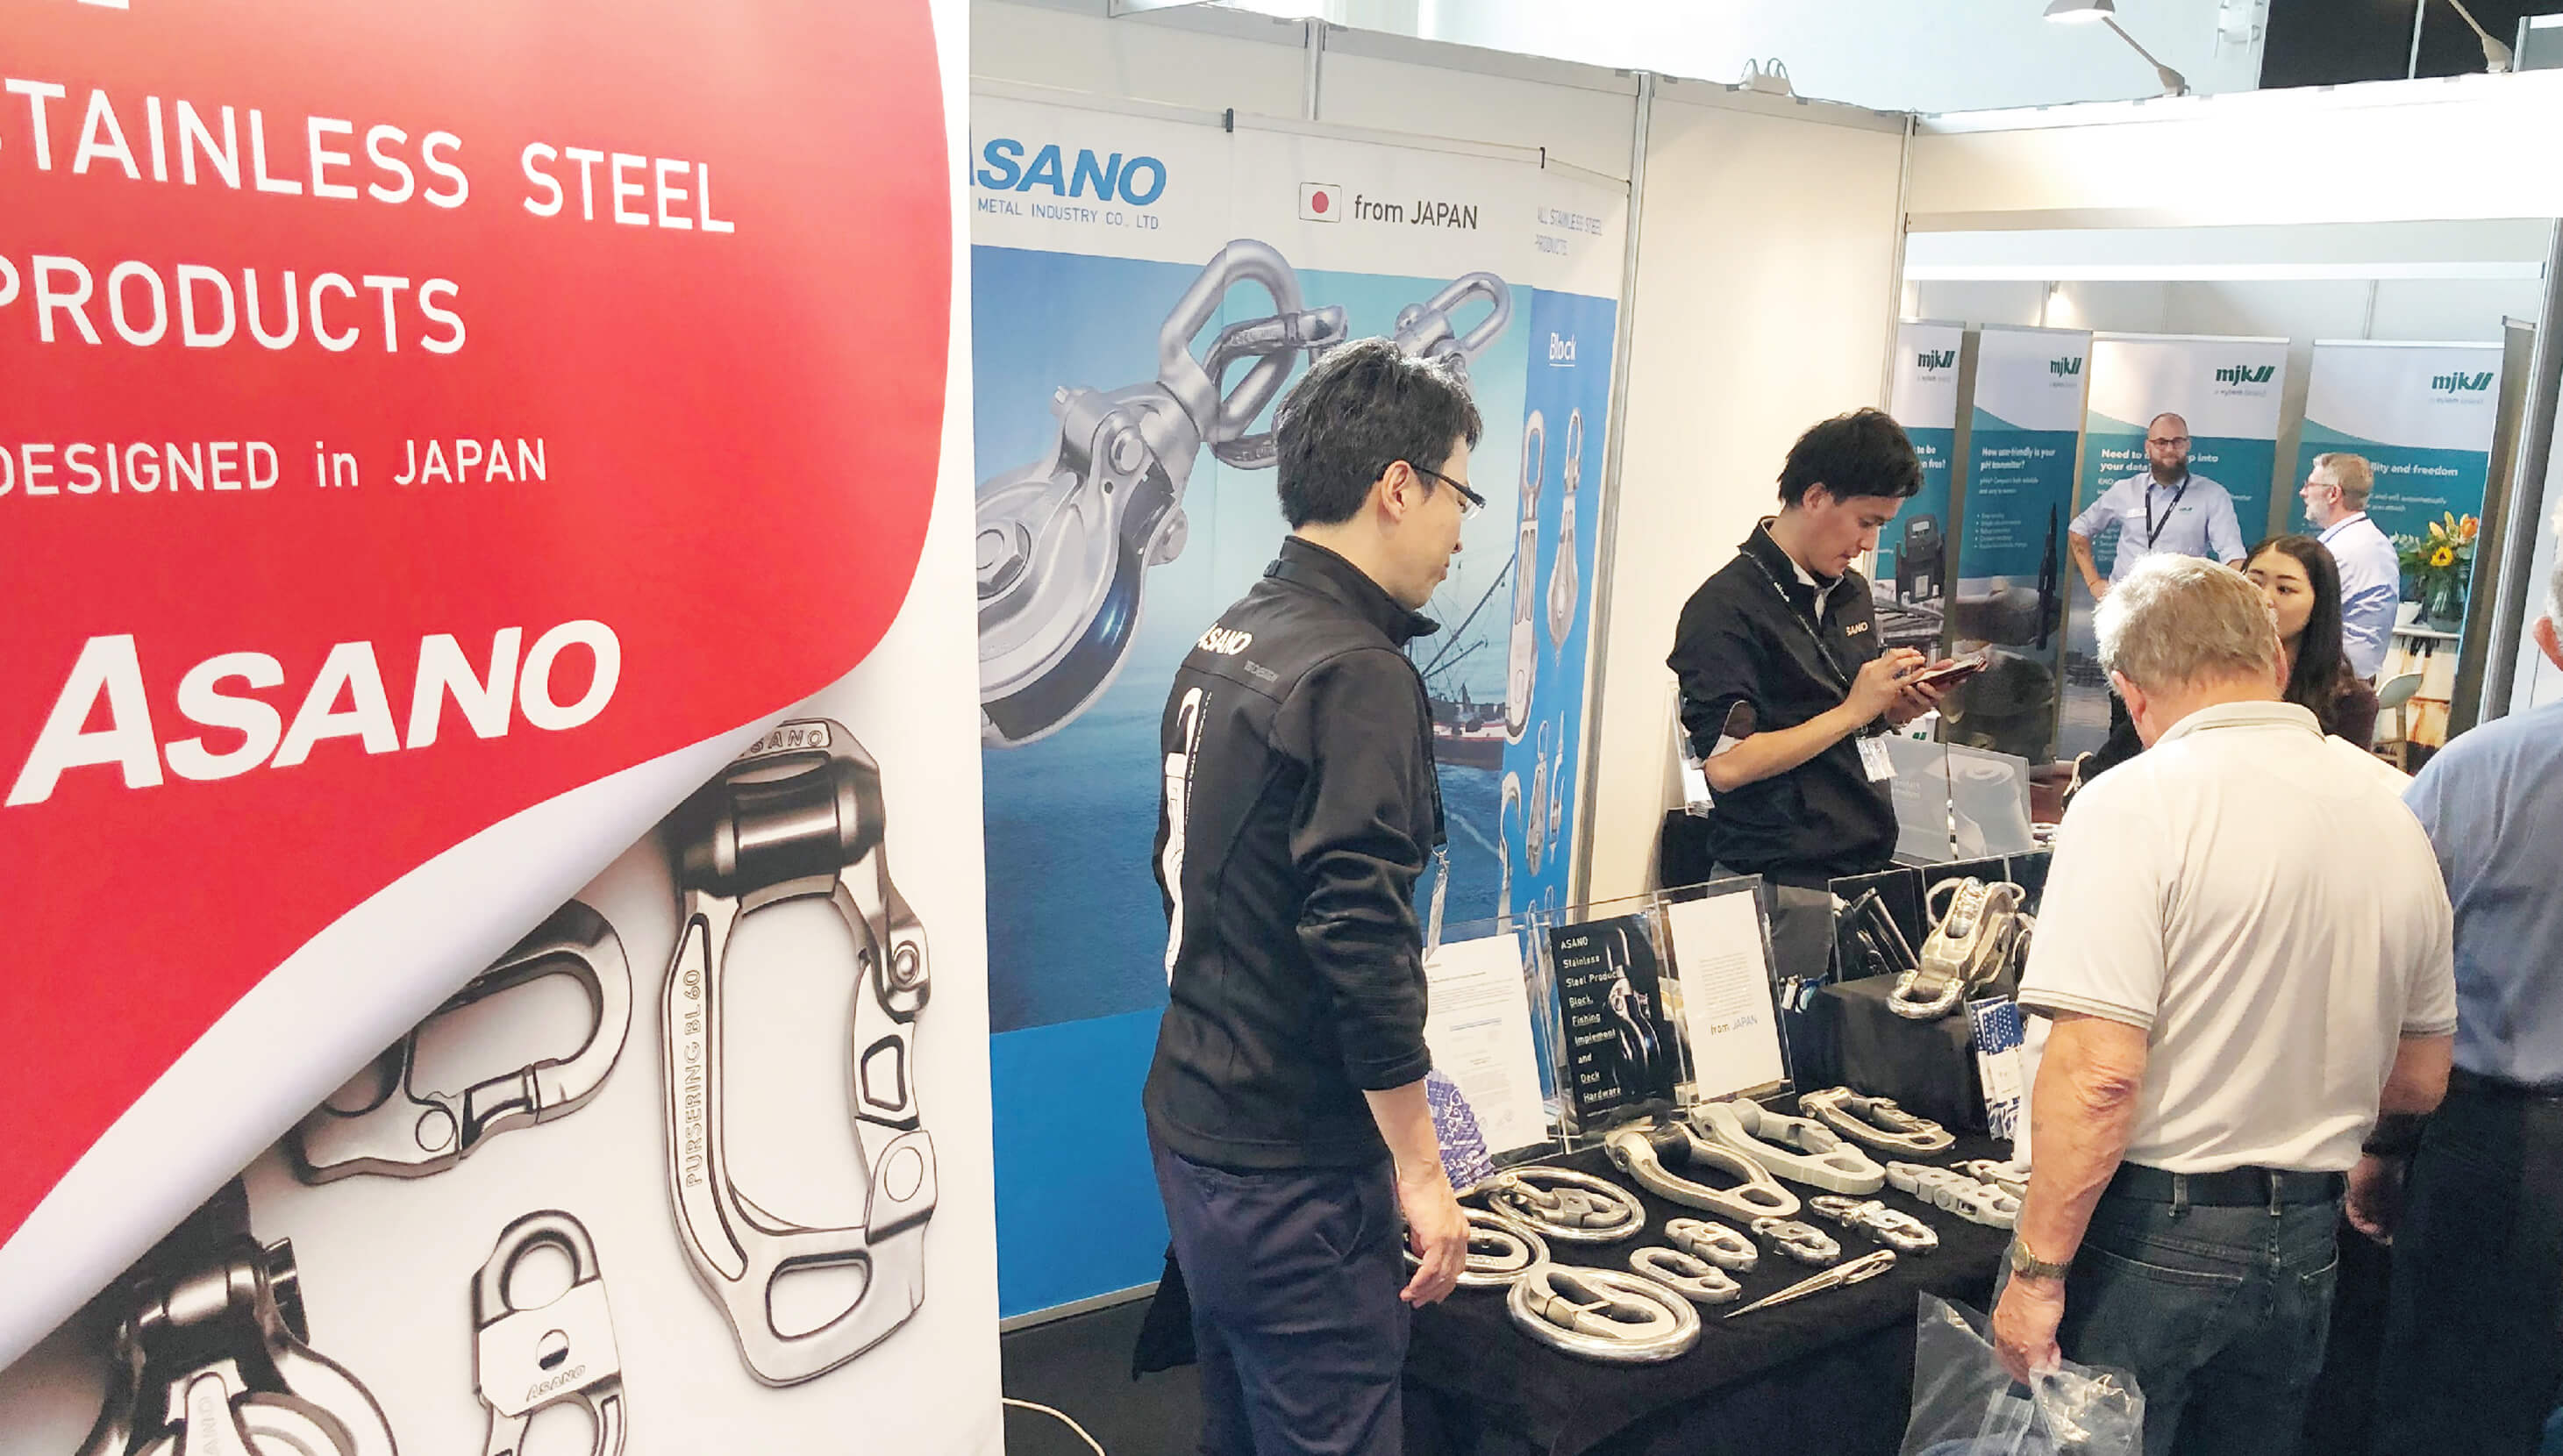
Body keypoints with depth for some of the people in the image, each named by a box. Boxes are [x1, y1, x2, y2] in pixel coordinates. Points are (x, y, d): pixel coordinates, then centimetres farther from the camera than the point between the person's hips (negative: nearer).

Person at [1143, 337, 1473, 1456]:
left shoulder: (1223, 644, 8)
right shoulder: (1357, 674, -20)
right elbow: (1365, 949, -24)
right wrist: (1421, 1171, -15)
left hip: (1195, 1123, 9)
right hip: (1294, 1169, -9)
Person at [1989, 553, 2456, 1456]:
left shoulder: (2139, 804, -17)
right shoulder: (2394, 817, 5)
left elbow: (2098, 1075, -24)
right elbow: (2420, 1083, 13)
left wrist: (2037, 1271, -16)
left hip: (2150, 1240, -6)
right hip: (2304, 1245, 7)